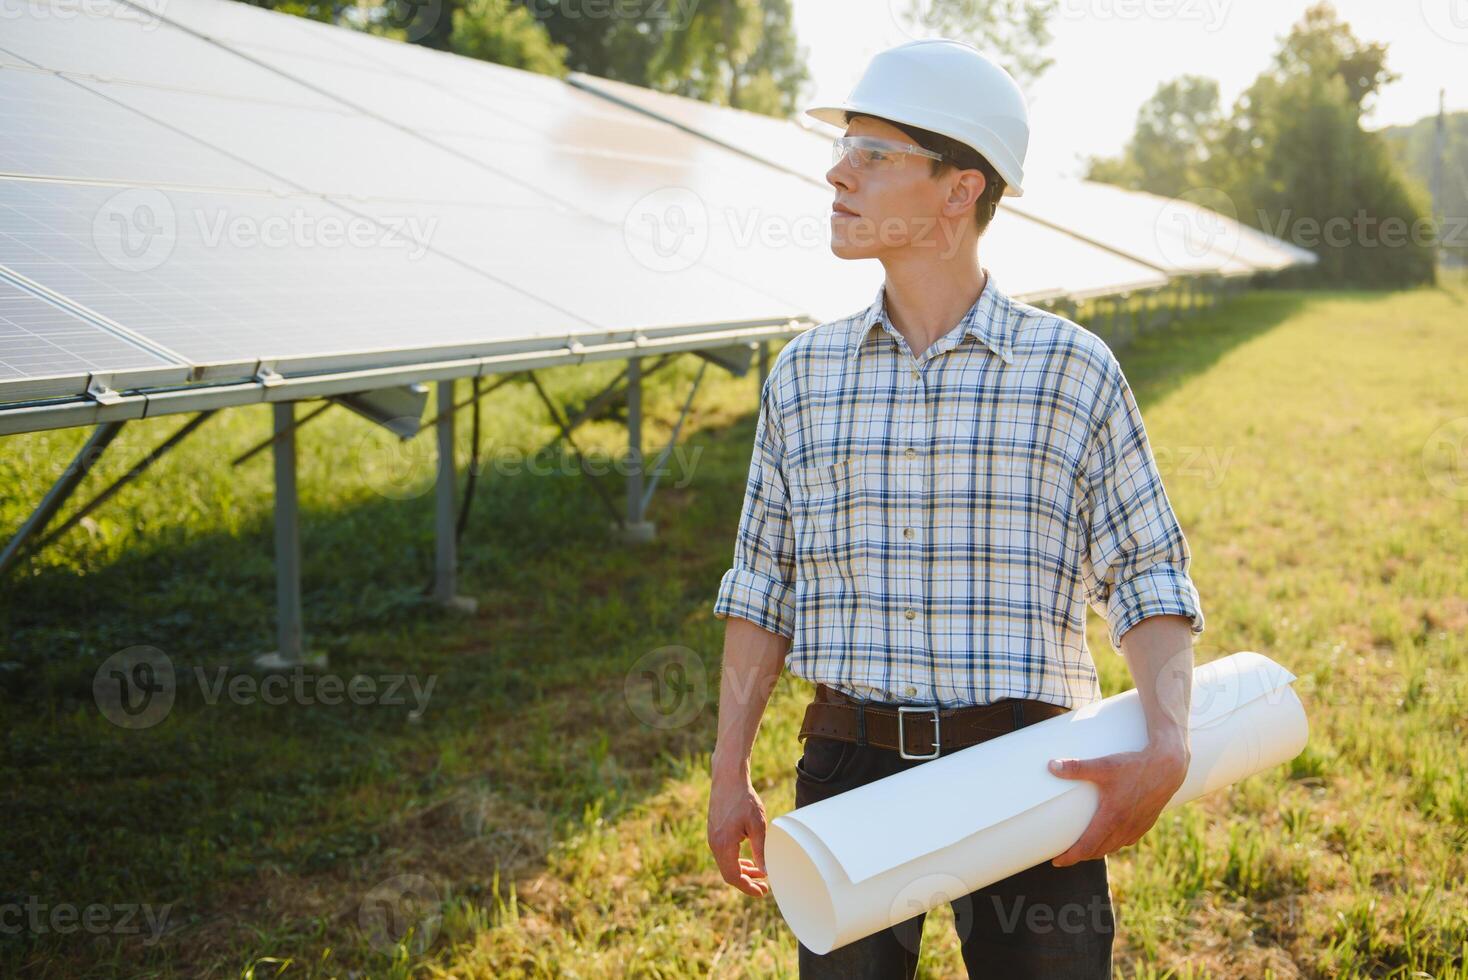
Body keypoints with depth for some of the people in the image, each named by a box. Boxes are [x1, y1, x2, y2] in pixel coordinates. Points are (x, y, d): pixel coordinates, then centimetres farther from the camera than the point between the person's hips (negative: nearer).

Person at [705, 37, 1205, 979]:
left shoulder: (1073, 369, -2)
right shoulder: (805, 373, 5)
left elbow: (1152, 581, 0)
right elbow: (764, 586, 11)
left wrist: (1166, 748, -16)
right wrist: (730, 777, 9)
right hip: (851, 767, 2)